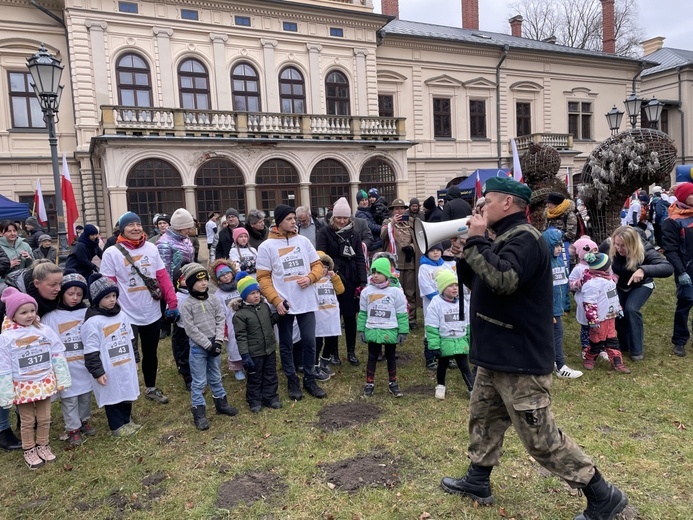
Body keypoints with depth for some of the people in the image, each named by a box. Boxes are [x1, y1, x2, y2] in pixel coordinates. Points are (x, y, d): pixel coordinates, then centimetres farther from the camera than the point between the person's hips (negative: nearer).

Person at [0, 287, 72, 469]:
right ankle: (29, 451, 34)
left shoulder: (45, 331, -9)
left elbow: (58, 356, -3)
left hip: (44, 384, 2)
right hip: (22, 387, -2)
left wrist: (62, 380, -2)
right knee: (28, 421, 15)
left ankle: (42, 446, 37)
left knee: (44, 418, 16)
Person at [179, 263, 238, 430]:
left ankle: (221, 403, 34)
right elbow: (190, 329, -14)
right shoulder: (187, 305, -11)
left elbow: (221, 321, 1)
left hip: (214, 344, 4)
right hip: (198, 347, -4)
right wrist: (208, 344, -15)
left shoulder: (214, 300, 2)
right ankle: (199, 413, 12)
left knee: (216, 377, 19)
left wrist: (218, 341, -10)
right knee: (199, 381, 2)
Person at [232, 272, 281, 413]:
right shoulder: (240, 314, -17)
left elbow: (271, 320, 17)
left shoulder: (264, 306, 1)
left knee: (270, 375, 16)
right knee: (254, 378, 11)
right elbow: (241, 337, -18)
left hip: (269, 349, 6)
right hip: (254, 353, -5)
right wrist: (245, 355, -21)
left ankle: (270, 397, 31)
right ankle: (254, 400, 27)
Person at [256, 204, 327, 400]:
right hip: (284, 304, -2)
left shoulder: (303, 241, 4)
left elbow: (317, 265, 9)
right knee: (286, 345, 10)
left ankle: (309, 380, 24)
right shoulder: (267, 246, -5)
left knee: (309, 342, 7)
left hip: (306, 303, 3)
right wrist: (276, 300, -14)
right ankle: (292, 381, 26)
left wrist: (310, 277, -12)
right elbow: (263, 277, -5)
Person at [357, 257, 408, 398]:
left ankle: (393, 383, 30)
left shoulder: (396, 291, -7)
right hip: (372, 331, 1)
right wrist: (361, 330, 5)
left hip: (390, 332, -1)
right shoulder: (367, 291, -1)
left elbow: (402, 314, -3)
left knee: (391, 357, 15)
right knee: (372, 358, 11)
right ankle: (369, 384, 24)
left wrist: (403, 332, -3)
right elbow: (362, 313, 6)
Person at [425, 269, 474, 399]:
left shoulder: (463, 302, 0)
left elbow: (468, 324, 9)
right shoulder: (436, 304, -16)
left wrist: (470, 341, 9)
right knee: (443, 365, 18)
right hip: (444, 342, -2)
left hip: (461, 342, 2)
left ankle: (473, 389, 13)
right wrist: (434, 346, -17)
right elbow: (432, 328, -15)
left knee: (464, 366, 7)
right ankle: (440, 386, 38)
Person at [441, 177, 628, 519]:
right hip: (497, 356, 10)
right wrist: (464, 253, 2)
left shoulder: (525, 238, -18)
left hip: (520, 361, -10)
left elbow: (502, 281, -36)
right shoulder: (506, 238, 13)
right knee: (482, 418, 20)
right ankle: (477, 482, 36)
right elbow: (477, 281, 19)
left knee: (541, 439, -1)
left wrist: (476, 240, -24)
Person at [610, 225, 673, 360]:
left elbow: (669, 268, -43)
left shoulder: (644, 250, -33)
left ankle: (636, 350, -9)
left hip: (641, 285, -3)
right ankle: (624, 345, 17)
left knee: (631, 309, -24)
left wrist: (644, 269, -58)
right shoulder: (611, 249, -26)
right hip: (620, 286, 3)